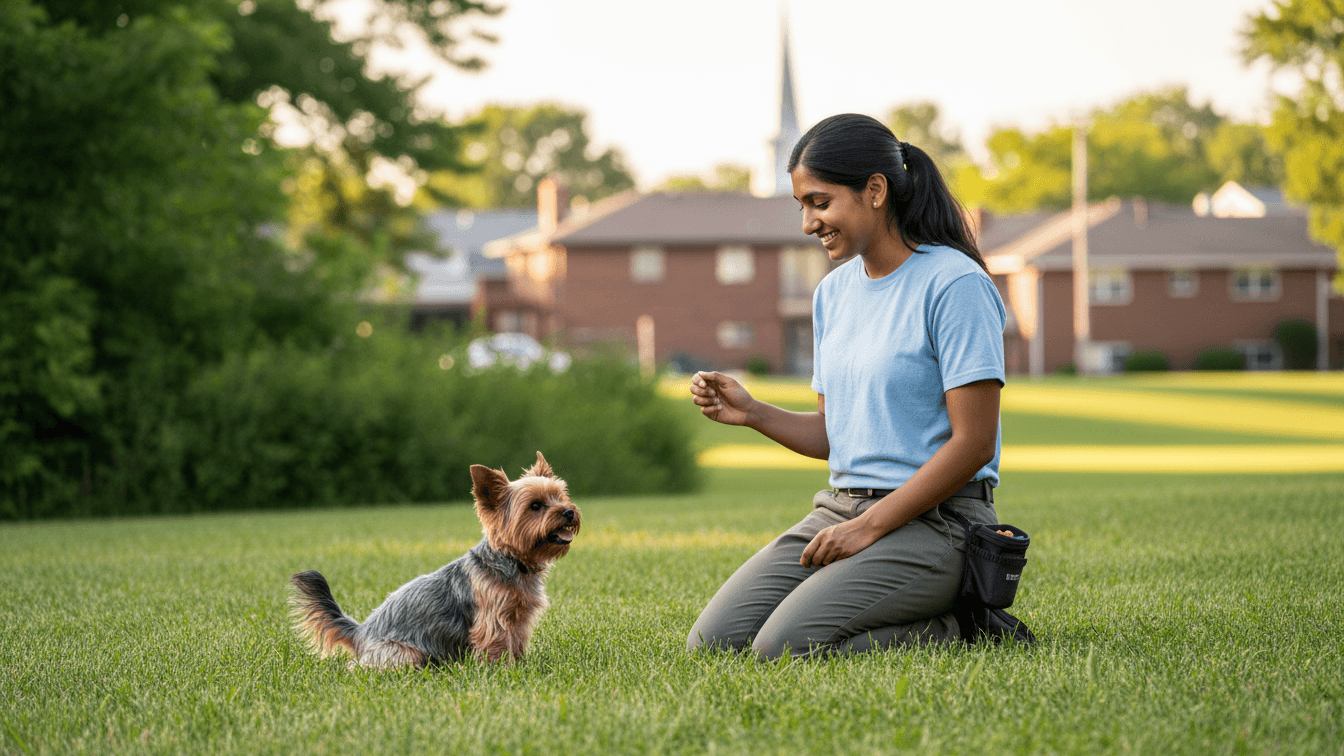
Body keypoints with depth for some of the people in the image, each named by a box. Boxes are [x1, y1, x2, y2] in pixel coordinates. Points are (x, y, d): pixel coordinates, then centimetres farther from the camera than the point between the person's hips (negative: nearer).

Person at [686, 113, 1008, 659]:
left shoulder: (955, 286, -12)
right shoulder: (833, 292, 13)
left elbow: (973, 443, -15)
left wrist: (869, 528, -16)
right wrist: (752, 413, 0)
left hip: (930, 518, -8)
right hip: (841, 507, 8)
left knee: (783, 648, -24)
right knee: (711, 643, -6)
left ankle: (948, 627, -3)